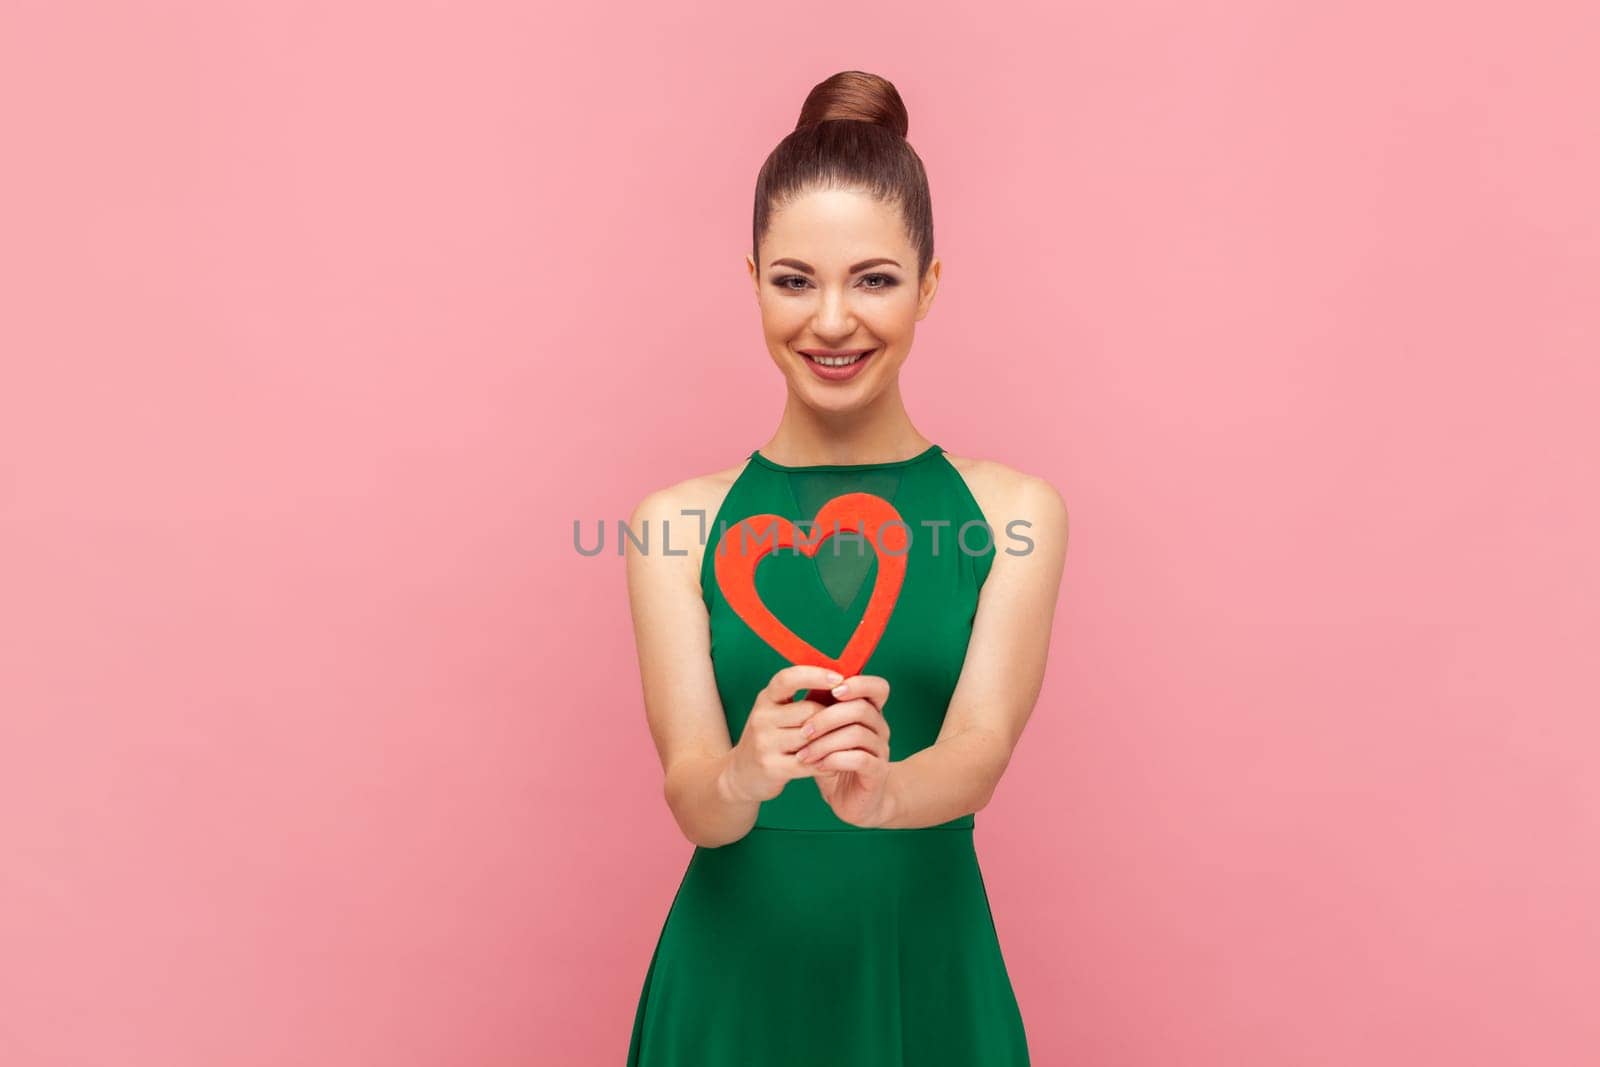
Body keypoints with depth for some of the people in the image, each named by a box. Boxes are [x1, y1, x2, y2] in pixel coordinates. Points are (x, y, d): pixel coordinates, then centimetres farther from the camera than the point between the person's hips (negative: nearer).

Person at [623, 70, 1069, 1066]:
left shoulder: (1016, 511, -4)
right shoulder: (677, 524, -4)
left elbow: (983, 747, -15)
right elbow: (690, 791, -12)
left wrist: (881, 791, -36)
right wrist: (744, 775, -34)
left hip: (929, 975, 0)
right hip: (734, 977, 0)